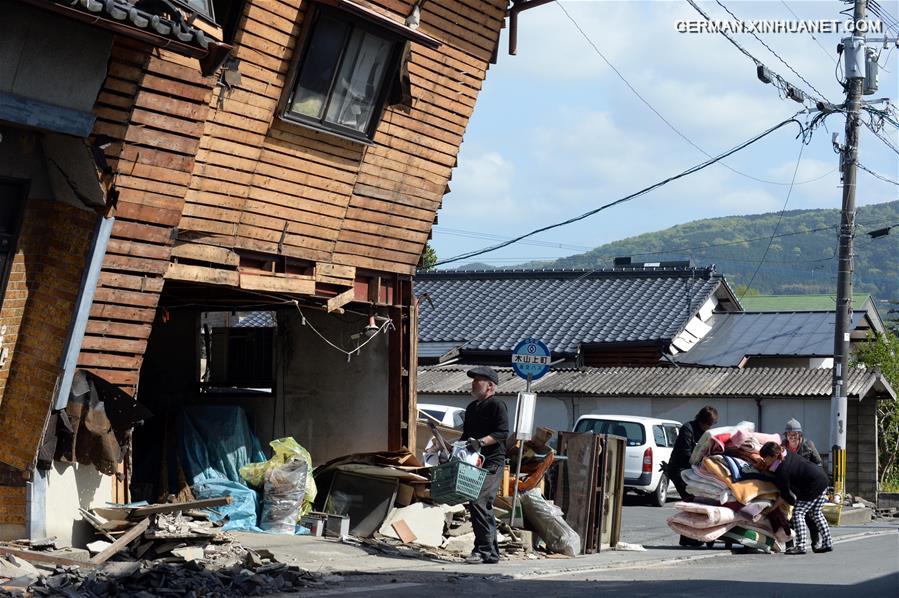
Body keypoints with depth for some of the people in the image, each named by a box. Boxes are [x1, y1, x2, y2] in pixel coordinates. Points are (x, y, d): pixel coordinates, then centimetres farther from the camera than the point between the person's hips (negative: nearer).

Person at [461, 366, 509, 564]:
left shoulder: (497, 405, -6)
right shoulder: (471, 408, 21)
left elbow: (502, 433, -16)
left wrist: (481, 442, -25)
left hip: (491, 464, -9)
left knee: (478, 502, -19)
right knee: (484, 507, 11)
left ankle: (483, 550, -17)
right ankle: (492, 553, 16)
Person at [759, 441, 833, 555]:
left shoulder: (782, 471, -23)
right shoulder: (785, 454, 1)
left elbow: (785, 495, -14)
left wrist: (773, 506, -5)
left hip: (813, 486, -10)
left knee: (798, 513, -6)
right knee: (816, 514, 20)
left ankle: (801, 545, -11)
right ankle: (827, 543, 24)